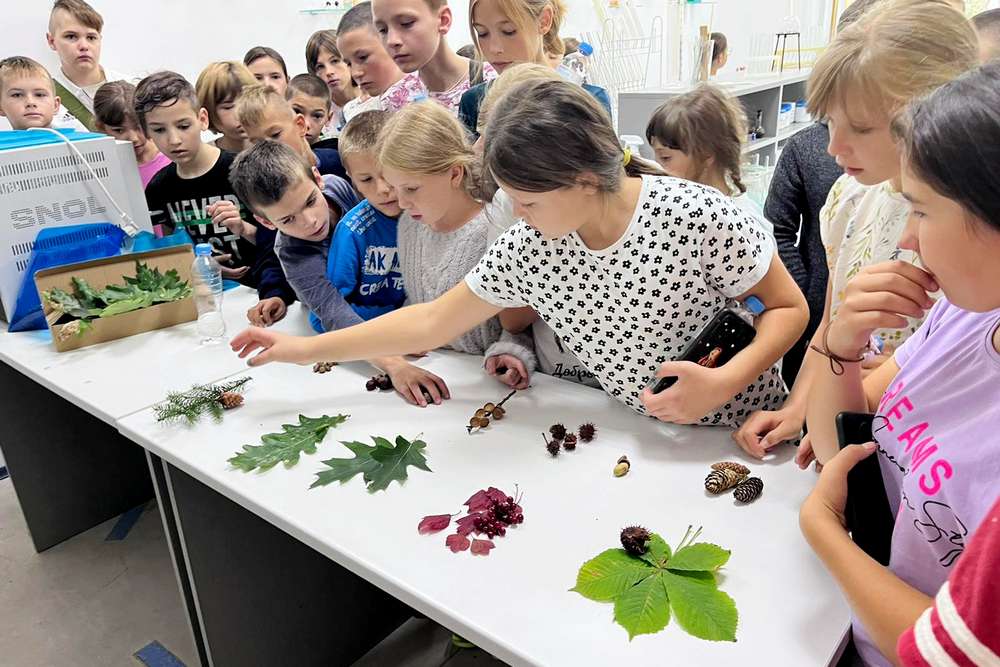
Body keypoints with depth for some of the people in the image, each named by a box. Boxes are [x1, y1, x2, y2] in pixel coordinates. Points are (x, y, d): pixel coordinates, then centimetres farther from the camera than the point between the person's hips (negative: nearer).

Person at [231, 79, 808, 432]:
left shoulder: (698, 217, -25)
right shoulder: (527, 247, -13)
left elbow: (790, 307, -12)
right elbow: (431, 324, -6)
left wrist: (724, 382, -30)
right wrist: (306, 348, -5)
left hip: (743, 433, -3)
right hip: (639, 439, 3)